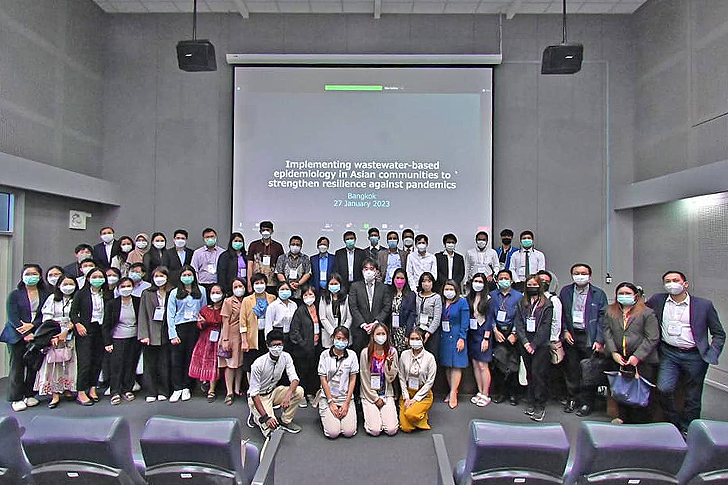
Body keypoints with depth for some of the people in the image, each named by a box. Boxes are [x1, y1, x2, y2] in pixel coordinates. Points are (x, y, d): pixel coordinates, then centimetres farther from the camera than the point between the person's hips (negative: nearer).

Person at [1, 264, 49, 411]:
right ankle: (16, 398, 8)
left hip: (36, 335, 2)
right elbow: (12, 317, -4)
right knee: (17, 366, 0)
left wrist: (32, 325, -15)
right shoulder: (15, 294, 4)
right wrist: (25, 334, -14)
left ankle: (29, 395, 16)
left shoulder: (45, 295, 8)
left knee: (33, 366, 4)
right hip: (17, 337, -1)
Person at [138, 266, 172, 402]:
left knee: (164, 364, 4)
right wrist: (144, 335, -7)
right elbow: (143, 315, 3)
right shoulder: (147, 294, 6)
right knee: (150, 364, 5)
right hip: (150, 335, 1)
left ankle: (163, 392, 15)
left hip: (165, 335, 0)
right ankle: (151, 392, 16)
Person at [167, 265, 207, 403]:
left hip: (195, 327, 1)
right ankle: (177, 389, 8)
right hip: (179, 327, -1)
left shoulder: (201, 290, 10)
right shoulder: (174, 293, 5)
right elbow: (170, 315, 3)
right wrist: (172, 335, -4)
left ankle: (186, 388, 13)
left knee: (190, 357, 4)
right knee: (176, 359, -1)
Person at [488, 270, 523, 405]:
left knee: (513, 363, 0)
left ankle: (513, 394, 13)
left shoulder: (518, 296, 3)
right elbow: (490, 314, 7)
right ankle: (500, 392, 15)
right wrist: (495, 330, -4)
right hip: (497, 332, 2)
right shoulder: (492, 295, 9)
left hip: (512, 332, -2)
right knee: (498, 363, 3)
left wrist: (514, 333, -9)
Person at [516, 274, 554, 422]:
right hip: (525, 345, 3)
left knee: (538, 373, -6)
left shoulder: (546, 304, 0)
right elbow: (519, 325, 5)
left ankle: (540, 406, 3)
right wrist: (525, 342, -7)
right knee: (530, 374, 9)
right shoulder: (521, 304, 10)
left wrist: (534, 345, -11)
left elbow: (545, 327, -6)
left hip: (541, 345, -3)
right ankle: (531, 404, 18)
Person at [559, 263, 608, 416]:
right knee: (572, 370, 10)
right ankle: (573, 399, 24)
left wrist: (599, 340, -11)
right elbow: (561, 313, 11)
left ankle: (586, 402, 14)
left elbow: (602, 318, -4)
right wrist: (565, 331, -1)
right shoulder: (565, 292, 7)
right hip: (571, 336, 3)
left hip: (589, 337, -2)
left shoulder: (598, 293, 0)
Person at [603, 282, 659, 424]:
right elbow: (607, 333, 6)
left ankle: (642, 422, 15)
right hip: (619, 359, 3)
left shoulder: (647, 313, -2)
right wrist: (613, 352, -7)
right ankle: (623, 417, 26)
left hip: (643, 361, -3)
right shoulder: (610, 312, 10)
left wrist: (637, 356, -12)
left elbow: (652, 338, -6)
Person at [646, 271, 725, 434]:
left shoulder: (704, 305, 1)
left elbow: (719, 334, 7)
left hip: (695, 356, 0)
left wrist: (711, 355, -3)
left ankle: (686, 430, 26)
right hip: (669, 354, 0)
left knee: (693, 398, 8)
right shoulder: (657, 300, 4)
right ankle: (673, 423, 9)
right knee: (663, 389, -15)